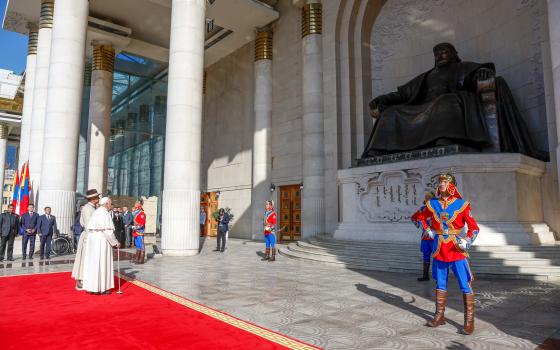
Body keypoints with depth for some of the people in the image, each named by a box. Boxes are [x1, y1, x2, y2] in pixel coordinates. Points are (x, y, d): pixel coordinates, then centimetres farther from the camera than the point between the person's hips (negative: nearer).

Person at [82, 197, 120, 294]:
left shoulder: (95, 213, 13)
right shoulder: (105, 214, -14)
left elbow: (88, 228, 13)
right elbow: (107, 231, -19)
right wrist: (115, 242, -10)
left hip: (92, 240, 9)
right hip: (101, 241, -9)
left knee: (93, 263, 11)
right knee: (102, 264, -2)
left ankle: (91, 287, 17)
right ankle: (100, 288, 3)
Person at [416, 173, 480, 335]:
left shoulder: (461, 204, -6)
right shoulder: (432, 204, 4)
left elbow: (474, 228, -3)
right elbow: (422, 217, 23)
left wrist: (467, 242, -18)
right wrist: (428, 230, 8)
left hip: (456, 249, -4)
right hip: (439, 249, 4)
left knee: (465, 285, -1)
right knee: (440, 283, 13)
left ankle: (469, 320, 10)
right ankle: (440, 316, 25)